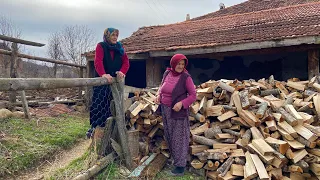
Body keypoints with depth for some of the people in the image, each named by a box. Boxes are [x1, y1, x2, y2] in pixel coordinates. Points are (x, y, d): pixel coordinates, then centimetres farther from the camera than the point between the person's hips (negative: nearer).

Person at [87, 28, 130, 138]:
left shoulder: (120, 48, 13)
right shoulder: (101, 46, -1)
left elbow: (126, 62, 4)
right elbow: (98, 61, -17)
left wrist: (122, 72, -17)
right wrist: (103, 74, -34)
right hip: (101, 80, -4)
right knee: (98, 104, -6)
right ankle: (94, 128, 3)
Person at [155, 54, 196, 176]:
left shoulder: (186, 77, -14)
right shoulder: (167, 73, 2)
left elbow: (193, 95, -12)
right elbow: (162, 86, 18)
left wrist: (182, 103, -25)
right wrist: (159, 95, -2)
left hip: (178, 111, -6)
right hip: (165, 110, 7)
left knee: (179, 138, 0)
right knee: (169, 136, 17)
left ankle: (180, 165, 11)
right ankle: (175, 158, 36)